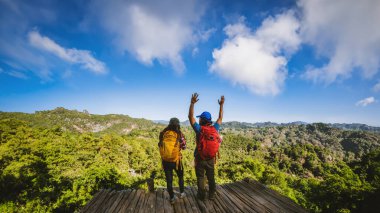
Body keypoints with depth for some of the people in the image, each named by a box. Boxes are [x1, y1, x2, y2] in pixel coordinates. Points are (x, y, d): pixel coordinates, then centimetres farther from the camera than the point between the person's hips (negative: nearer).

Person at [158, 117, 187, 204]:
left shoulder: (163, 134, -5)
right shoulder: (179, 134, -13)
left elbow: (160, 145, 6)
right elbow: (184, 147, -2)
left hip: (165, 161, 2)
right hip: (176, 160, -2)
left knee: (169, 180, 14)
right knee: (180, 176, 24)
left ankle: (172, 198, 26)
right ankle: (182, 193, 36)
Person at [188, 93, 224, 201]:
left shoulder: (200, 129, -19)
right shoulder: (214, 129, -9)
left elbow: (190, 117, -21)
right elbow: (220, 118, 7)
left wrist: (192, 103, -26)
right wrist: (221, 105, 11)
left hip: (200, 158, -3)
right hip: (211, 159, 3)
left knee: (200, 177, 14)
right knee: (211, 177, 18)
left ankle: (201, 195, 25)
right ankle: (212, 195, 30)